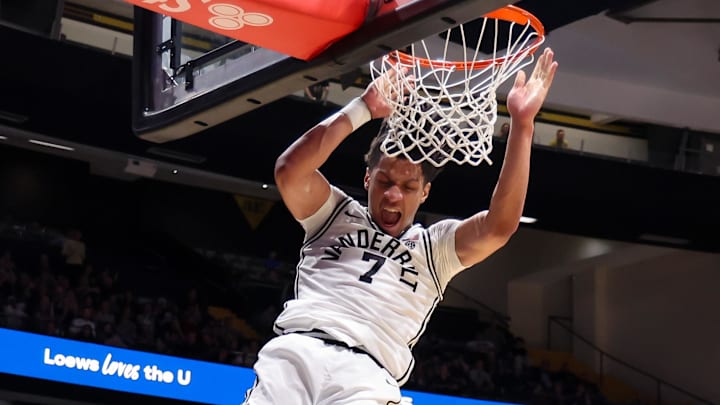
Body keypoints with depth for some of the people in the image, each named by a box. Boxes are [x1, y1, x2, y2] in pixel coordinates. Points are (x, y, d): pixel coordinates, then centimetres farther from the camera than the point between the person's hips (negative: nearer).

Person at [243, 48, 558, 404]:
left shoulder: (436, 247, 24)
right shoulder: (337, 214, 25)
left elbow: (499, 226, 6)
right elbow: (289, 171, 5)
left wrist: (521, 124, 1)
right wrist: (362, 109, 3)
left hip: (366, 375, 0)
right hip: (293, 351, 0)